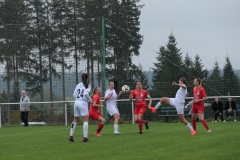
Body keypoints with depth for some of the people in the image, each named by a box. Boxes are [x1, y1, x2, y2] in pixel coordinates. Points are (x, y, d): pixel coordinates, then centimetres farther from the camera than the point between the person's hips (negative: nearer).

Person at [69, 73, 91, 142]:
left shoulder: (78, 85, 13)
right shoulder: (88, 85, -2)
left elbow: (74, 95, 10)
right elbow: (86, 94, -17)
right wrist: (90, 100, -2)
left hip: (76, 102, 6)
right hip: (83, 103, -6)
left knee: (75, 120, 15)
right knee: (86, 120, -3)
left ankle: (71, 136, 13)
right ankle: (85, 137, -13)